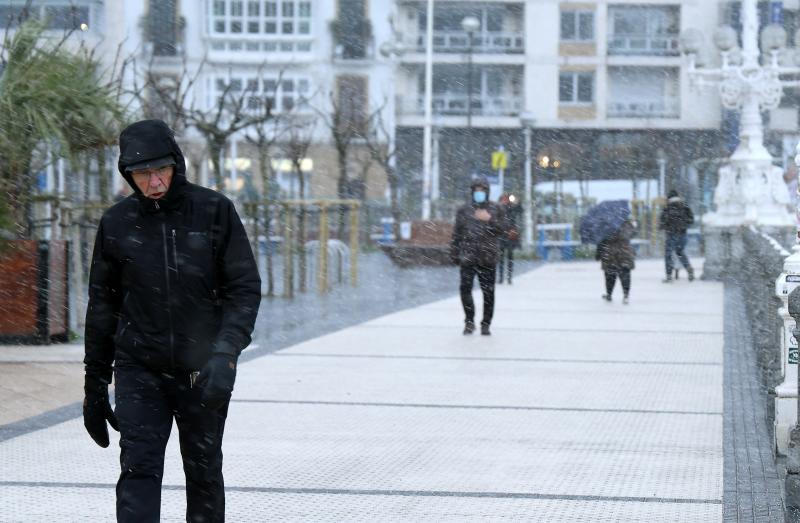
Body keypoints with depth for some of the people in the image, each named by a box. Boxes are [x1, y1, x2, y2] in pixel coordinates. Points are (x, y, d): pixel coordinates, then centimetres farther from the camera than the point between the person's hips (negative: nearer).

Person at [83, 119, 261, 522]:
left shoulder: (215, 211, -5)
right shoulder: (117, 223, 0)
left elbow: (245, 288, -6)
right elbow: (102, 305, 7)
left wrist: (226, 352, -21)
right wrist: (94, 384, 9)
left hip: (204, 372, 0)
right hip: (140, 370, 0)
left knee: (204, 473, 11)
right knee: (139, 469, -11)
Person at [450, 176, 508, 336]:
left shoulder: (495, 209, 9)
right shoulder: (464, 210, 10)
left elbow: (502, 229, 2)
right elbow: (457, 234, 11)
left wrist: (489, 219, -13)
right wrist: (454, 254, 7)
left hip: (488, 258, 0)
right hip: (468, 258, 0)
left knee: (488, 291, 2)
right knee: (465, 288, -11)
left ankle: (486, 324, 12)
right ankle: (469, 321, 3)